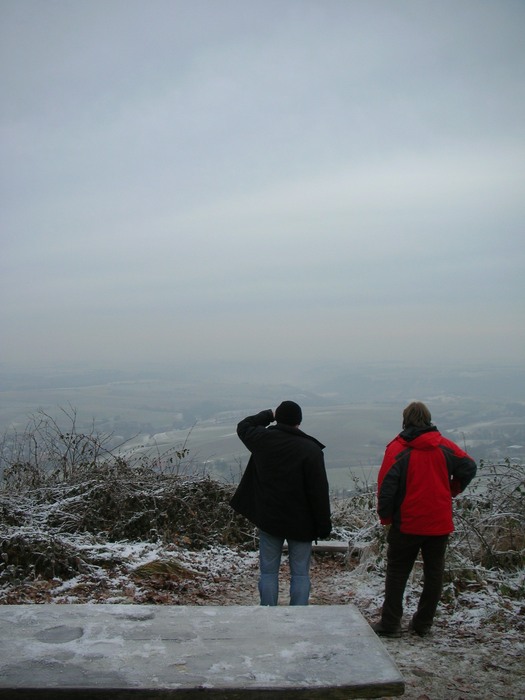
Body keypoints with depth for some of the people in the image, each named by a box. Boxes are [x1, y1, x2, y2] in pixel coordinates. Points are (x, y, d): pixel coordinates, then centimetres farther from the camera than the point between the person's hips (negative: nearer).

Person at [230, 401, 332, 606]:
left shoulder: (262, 439, -6)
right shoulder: (311, 450, -14)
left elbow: (243, 426, 19)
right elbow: (319, 492, -13)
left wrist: (268, 414, 24)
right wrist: (324, 526, -6)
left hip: (268, 519, 2)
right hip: (300, 522, -2)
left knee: (268, 572, 11)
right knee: (300, 574, 7)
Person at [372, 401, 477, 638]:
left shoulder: (397, 449, -10)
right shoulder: (444, 446, -1)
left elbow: (386, 487, -13)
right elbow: (469, 467, 1)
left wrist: (385, 517, -1)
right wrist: (452, 491, 13)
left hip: (407, 524, -2)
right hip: (440, 523, 3)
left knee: (397, 573, 9)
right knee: (434, 573, 13)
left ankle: (390, 624, 9)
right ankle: (423, 623, 19)